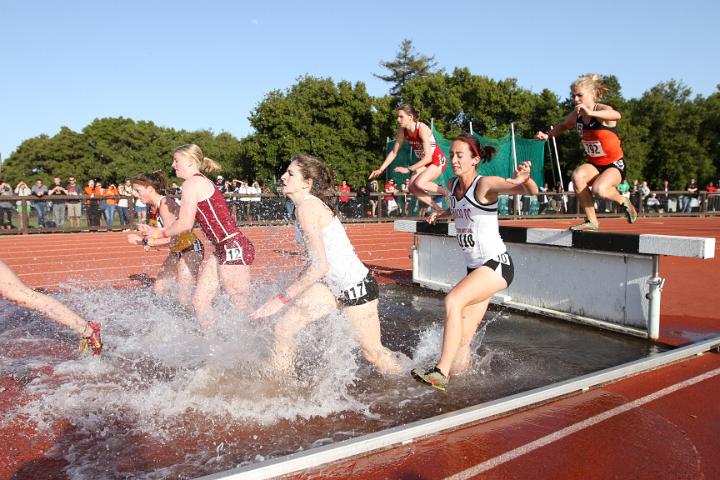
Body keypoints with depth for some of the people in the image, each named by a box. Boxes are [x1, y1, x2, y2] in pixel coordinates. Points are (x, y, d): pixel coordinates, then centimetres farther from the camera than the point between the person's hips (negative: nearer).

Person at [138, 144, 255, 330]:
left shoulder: (192, 183, -8)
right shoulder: (202, 183, 21)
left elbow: (185, 224, -13)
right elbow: (187, 223, 20)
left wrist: (159, 233, 3)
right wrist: (155, 233, 18)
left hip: (233, 248, -10)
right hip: (222, 250, 10)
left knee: (241, 307, -3)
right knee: (199, 301, 12)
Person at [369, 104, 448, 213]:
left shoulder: (422, 129, -27)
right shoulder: (402, 131, -8)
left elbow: (428, 157, -31)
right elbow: (394, 152, 2)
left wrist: (408, 169, -33)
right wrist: (381, 169, -6)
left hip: (438, 161, -7)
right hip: (424, 162, 7)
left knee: (419, 184, -28)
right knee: (412, 188, -10)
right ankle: (438, 210, 1)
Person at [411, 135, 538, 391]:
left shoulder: (486, 184, -14)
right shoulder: (452, 185, 7)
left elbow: (532, 191, -26)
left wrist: (524, 179, -47)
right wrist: (441, 213, 15)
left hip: (496, 264, -8)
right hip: (474, 267, 8)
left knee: (453, 301, -28)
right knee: (463, 338, 4)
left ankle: (440, 372, -25)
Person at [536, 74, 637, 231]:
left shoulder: (602, 110, -18)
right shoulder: (576, 115, 0)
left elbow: (617, 115, -44)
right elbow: (564, 126, 24)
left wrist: (591, 113, -59)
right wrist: (547, 135, 6)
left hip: (614, 165, -5)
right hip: (593, 164, 5)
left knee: (599, 189, -34)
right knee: (578, 176, -30)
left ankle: (623, 202, 4)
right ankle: (591, 221, -16)